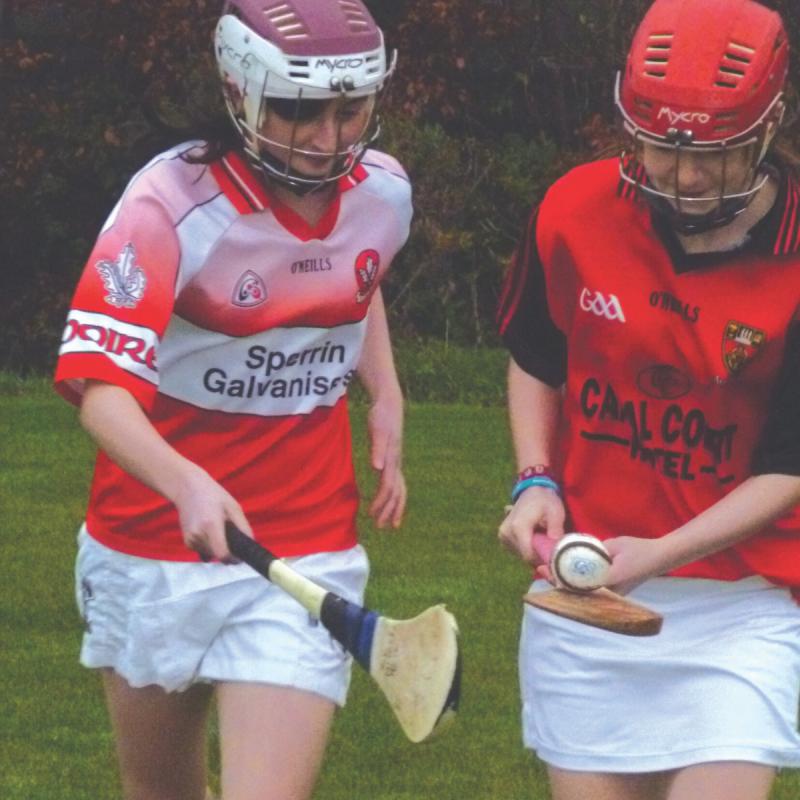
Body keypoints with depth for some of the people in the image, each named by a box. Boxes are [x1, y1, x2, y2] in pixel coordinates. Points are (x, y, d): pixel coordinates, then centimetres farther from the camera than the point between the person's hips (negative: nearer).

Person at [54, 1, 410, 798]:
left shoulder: (384, 194, -2)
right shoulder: (170, 204, -19)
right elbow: (98, 381, -31)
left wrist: (385, 391, 9)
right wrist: (186, 485, -48)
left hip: (304, 554, 2)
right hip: (152, 553, -1)